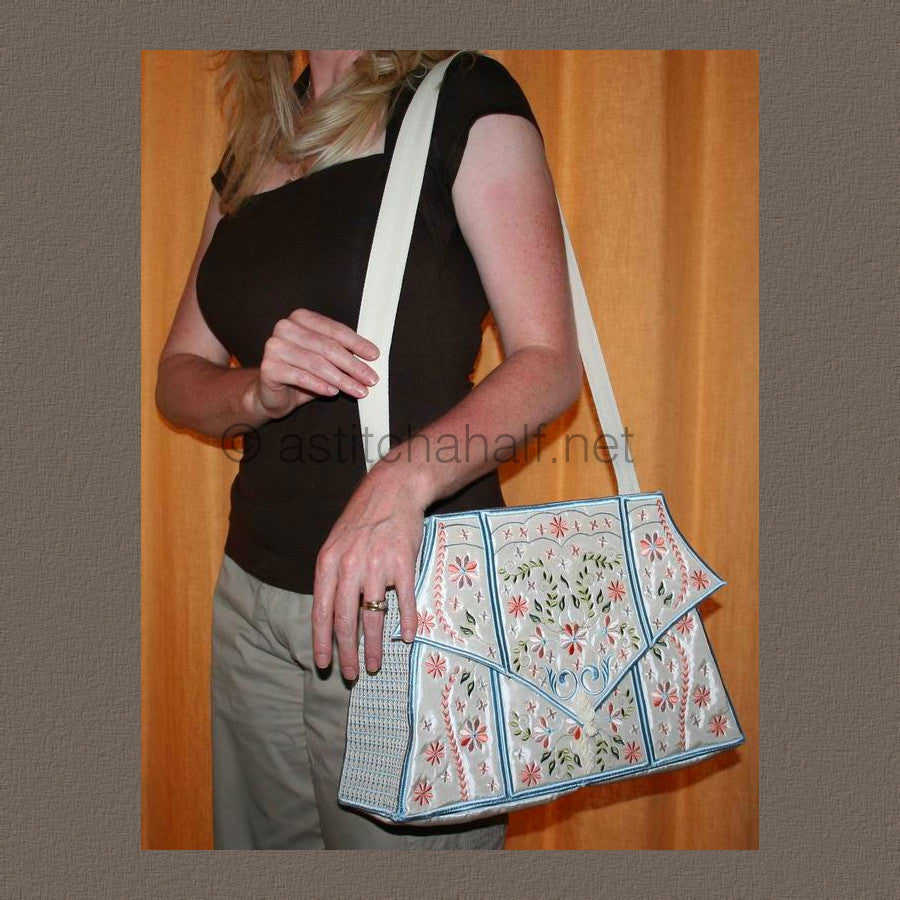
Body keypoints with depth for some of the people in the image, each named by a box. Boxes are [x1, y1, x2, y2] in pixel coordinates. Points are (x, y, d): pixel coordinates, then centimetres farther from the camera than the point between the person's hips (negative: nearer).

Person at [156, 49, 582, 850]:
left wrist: (402, 480, -27)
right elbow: (179, 377, 13)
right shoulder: (251, 145, 14)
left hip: (409, 600, -6)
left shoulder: (464, 97, -4)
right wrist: (259, 392, -10)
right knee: (264, 842, 18)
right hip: (253, 591, 6)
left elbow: (549, 362, -11)